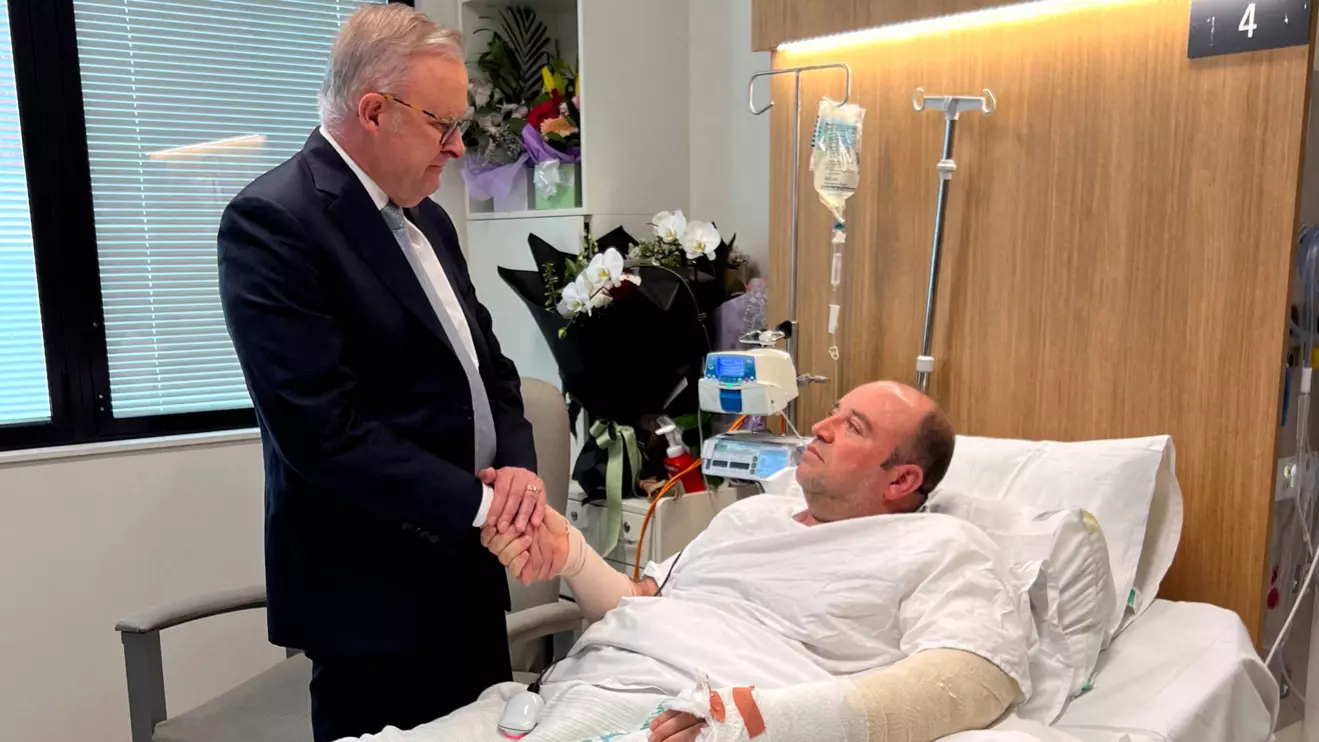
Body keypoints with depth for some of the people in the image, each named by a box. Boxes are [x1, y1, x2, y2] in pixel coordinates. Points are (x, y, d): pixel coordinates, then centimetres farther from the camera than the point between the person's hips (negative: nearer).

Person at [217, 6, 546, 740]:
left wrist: (517, 464, -8)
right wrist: (479, 505, -21)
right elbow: (323, 427, -24)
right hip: (372, 590, -8)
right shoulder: (273, 220, -17)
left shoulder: (424, 217, 10)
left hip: (465, 568, 8)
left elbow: (484, 361, 11)